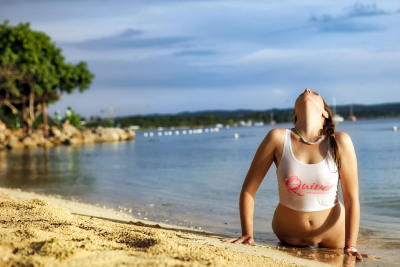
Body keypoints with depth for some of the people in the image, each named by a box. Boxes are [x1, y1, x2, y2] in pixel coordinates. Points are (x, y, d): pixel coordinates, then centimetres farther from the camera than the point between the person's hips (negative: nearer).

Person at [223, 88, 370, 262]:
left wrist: (350, 247, -16)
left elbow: (352, 199, -15)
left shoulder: (340, 142, -20)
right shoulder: (278, 138, -20)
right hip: (289, 235, 1)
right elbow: (248, 189, -12)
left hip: (332, 235, 0)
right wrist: (247, 235, -10)